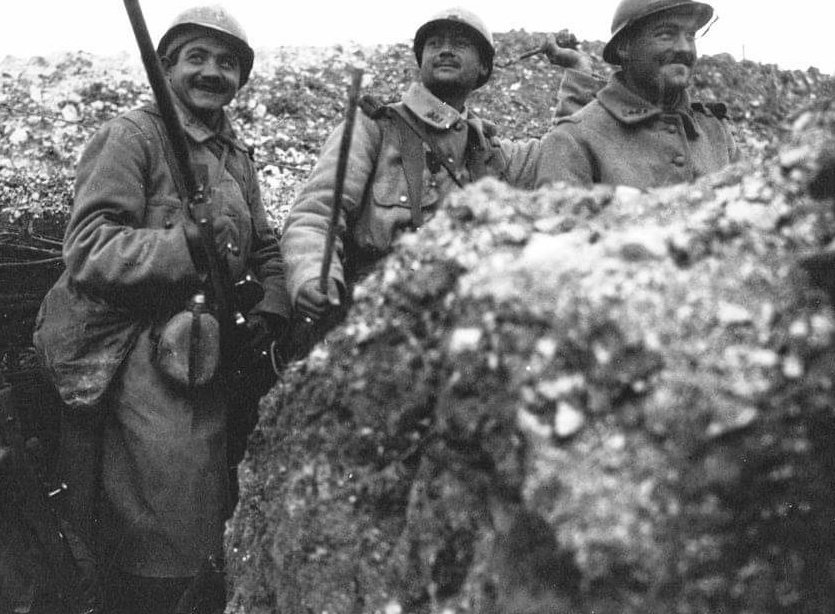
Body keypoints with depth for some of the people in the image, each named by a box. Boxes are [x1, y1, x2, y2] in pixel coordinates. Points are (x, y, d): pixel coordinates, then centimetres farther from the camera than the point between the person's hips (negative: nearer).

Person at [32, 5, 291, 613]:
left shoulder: (236, 154, 16)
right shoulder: (131, 136, -8)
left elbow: (265, 246, 21)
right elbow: (87, 250, -17)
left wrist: (272, 308, 1)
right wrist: (186, 249, -32)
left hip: (209, 353, 8)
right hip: (141, 356, -8)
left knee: (211, 514, 18)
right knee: (159, 542, -8)